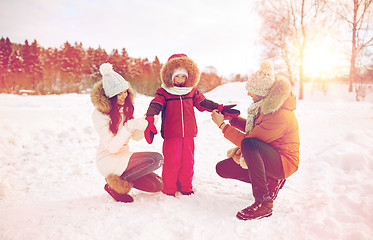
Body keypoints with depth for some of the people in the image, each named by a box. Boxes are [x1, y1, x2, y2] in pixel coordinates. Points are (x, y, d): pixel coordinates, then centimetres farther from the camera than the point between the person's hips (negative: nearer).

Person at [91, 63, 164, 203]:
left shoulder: (126, 108, 5)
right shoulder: (100, 114, -15)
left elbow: (136, 137, 7)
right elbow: (111, 147, -20)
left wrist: (141, 126, -14)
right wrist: (129, 127, -30)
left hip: (123, 156, 7)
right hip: (108, 160, -7)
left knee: (157, 185, -5)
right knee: (156, 159, -24)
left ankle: (121, 178, 11)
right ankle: (115, 184, -12)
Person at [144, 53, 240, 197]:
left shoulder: (192, 92, 12)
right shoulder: (163, 93, 0)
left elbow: (204, 103, 18)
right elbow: (155, 106, -11)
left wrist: (221, 109, 10)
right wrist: (149, 122, -28)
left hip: (188, 134, 4)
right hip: (171, 135, -4)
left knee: (188, 162, 9)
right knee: (171, 162, -3)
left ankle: (185, 188, 26)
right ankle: (169, 189, 13)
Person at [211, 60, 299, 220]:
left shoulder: (280, 115, -27)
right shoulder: (266, 105, 1)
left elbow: (249, 140, -26)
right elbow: (254, 129, 17)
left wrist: (222, 125, -17)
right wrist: (233, 118, 5)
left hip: (283, 162, -9)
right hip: (265, 157, 9)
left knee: (249, 145, -38)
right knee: (222, 168, 2)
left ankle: (263, 202, -27)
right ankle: (271, 181, 10)